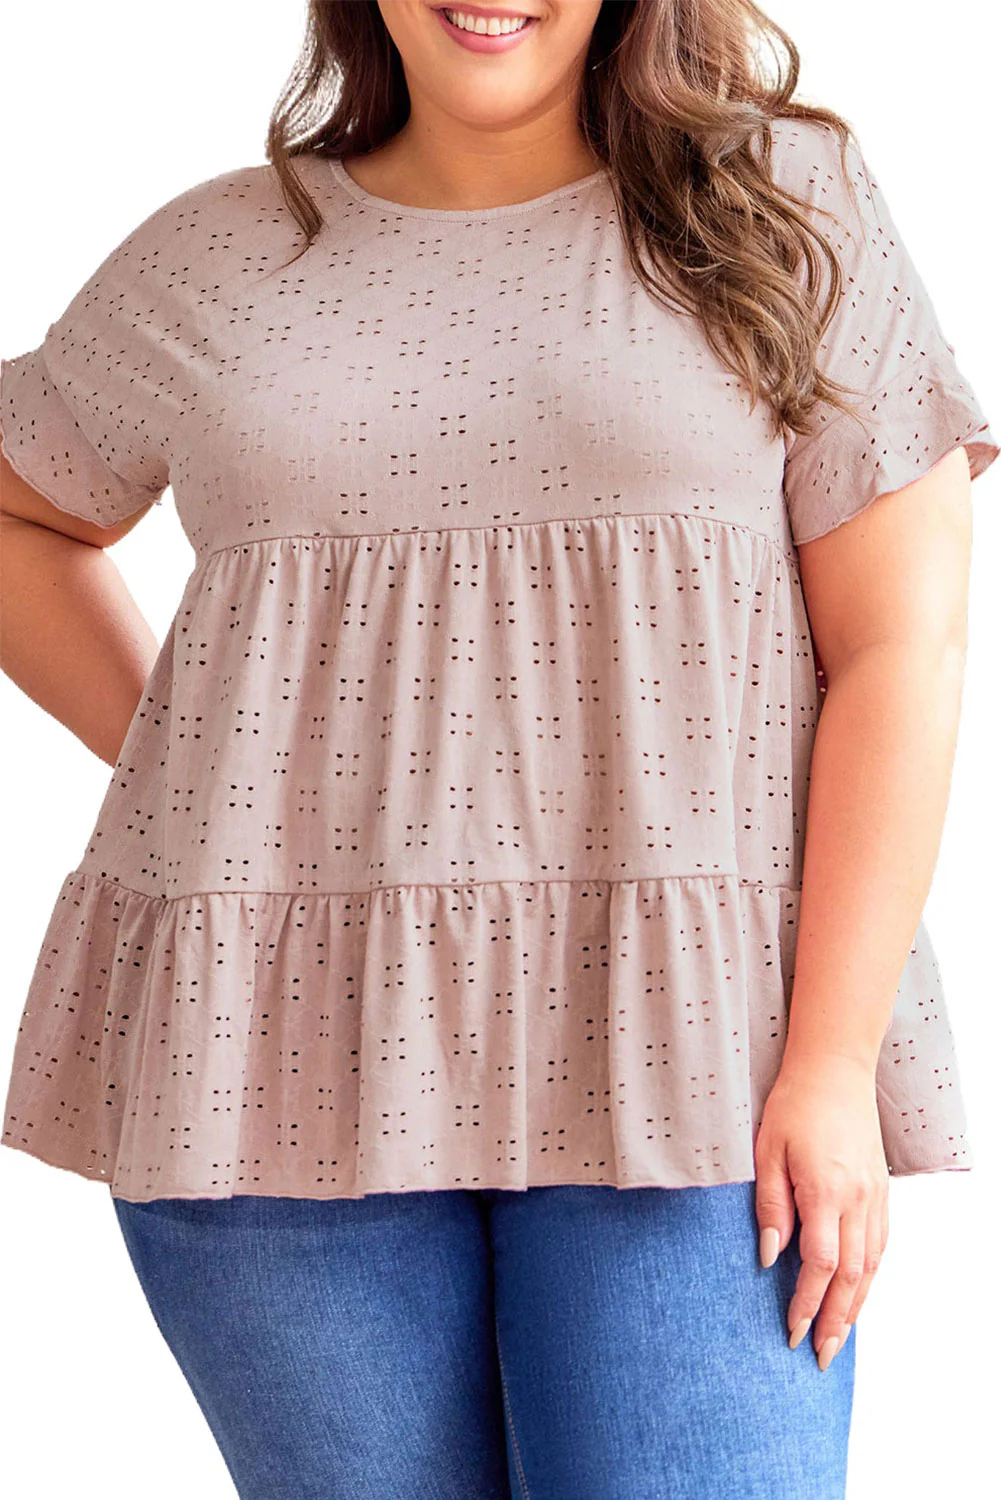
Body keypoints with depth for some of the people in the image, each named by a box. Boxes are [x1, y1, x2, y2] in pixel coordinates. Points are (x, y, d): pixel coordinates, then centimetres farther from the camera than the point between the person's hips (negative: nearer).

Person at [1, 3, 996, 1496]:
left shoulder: (788, 205, 5)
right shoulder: (214, 256, 10)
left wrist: (834, 1064, -9)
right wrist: (181, 765, 10)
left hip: (675, 1043, -2)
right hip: (291, 1053, 2)